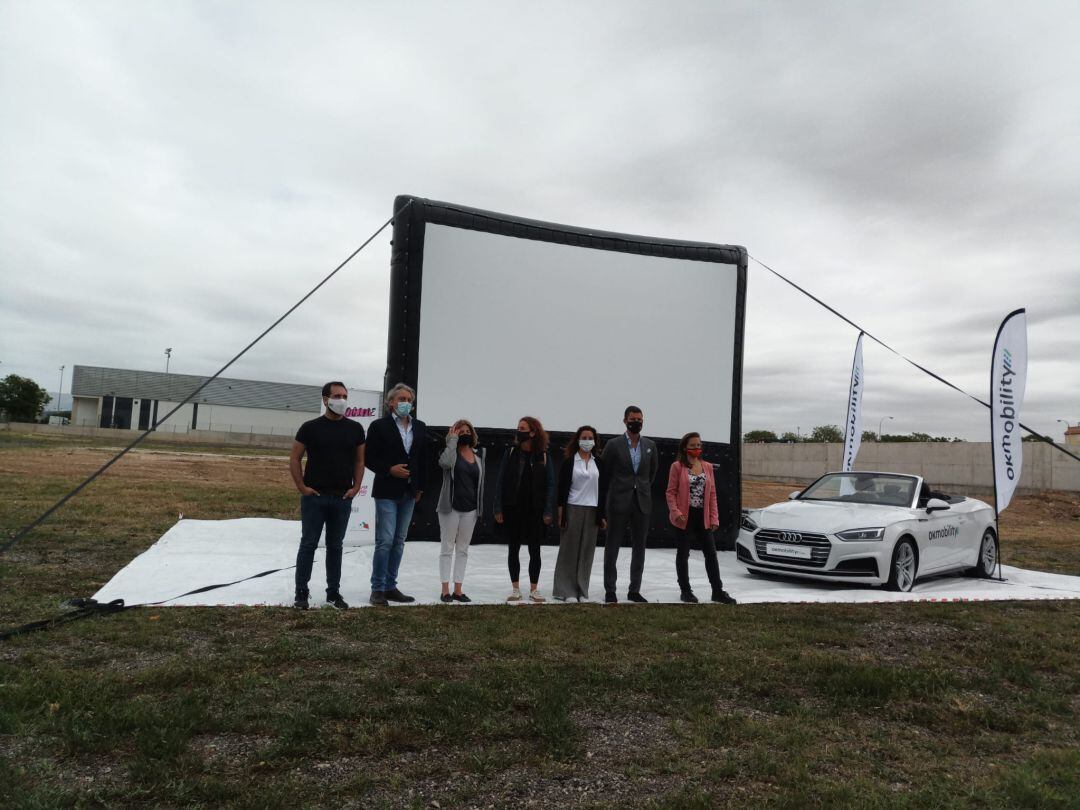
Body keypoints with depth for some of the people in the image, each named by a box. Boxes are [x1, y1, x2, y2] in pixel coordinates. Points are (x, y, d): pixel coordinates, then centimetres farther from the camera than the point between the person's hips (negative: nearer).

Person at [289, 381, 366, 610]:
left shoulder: (355, 429, 5)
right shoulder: (310, 427, -2)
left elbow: (359, 460, 12)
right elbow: (294, 459, 1)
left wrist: (356, 487, 1)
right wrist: (302, 487, -6)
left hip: (343, 498, 2)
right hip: (314, 497, -2)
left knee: (335, 546, 11)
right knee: (308, 544, 2)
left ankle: (334, 592, 20)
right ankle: (301, 592, 13)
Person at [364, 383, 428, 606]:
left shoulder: (420, 427, 9)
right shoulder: (379, 426, -4)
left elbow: (423, 459, 12)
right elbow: (369, 458, -5)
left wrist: (420, 487, 9)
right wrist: (389, 469, -17)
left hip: (409, 493, 5)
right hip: (387, 491, -5)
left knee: (399, 542, 10)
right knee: (385, 541, -7)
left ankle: (390, 587, 19)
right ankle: (378, 589, 4)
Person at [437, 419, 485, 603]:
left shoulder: (479, 455, 9)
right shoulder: (451, 452, -4)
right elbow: (444, 462, -29)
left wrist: (479, 507, 13)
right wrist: (453, 440, -18)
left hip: (470, 509, 5)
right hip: (451, 507, -4)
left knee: (463, 550, 9)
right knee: (447, 548, 3)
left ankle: (458, 589, 17)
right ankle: (445, 590, 9)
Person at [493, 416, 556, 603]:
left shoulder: (544, 456, -2)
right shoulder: (511, 453, -1)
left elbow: (550, 484, -1)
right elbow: (500, 481, 0)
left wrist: (548, 511, -7)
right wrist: (499, 509, -5)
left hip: (535, 510, -1)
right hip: (513, 509, 1)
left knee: (534, 550, 7)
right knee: (513, 549, 8)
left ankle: (534, 589, 18)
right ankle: (515, 589, 19)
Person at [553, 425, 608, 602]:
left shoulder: (599, 463, 10)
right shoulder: (569, 461, 1)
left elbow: (603, 489, 10)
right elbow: (562, 488, -1)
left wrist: (602, 514, 5)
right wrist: (560, 513, -6)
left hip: (592, 510, 3)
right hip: (573, 509, -3)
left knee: (587, 550, 5)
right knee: (569, 549, 0)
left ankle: (582, 590, 13)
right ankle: (566, 590, 7)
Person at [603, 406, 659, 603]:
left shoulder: (650, 446, 7)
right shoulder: (614, 445, -5)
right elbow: (605, 471, 3)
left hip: (642, 503, 4)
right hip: (619, 503, -4)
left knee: (639, 548, 8)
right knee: (612, 547, 3)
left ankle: (634, 590, 18)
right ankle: (609, 590, 12)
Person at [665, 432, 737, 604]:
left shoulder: (707, 467, 9)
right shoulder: (677, 467, -3)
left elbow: (712, 494, 9)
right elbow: (671, 492, -5)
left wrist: (714, 518, 2)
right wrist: (676, 512, -18)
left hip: (702, 516, 4)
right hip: (685, 516, -4)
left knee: (711, 553, 5)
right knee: (683, 553, 6)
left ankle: (718, 591, 12)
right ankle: (685, 590, 17)